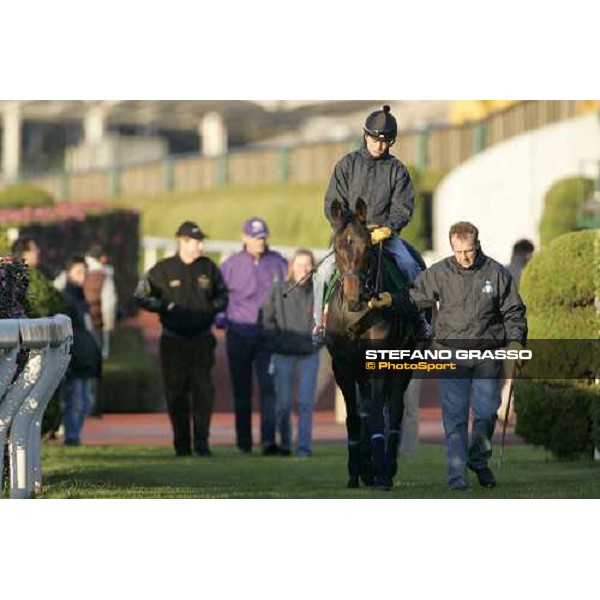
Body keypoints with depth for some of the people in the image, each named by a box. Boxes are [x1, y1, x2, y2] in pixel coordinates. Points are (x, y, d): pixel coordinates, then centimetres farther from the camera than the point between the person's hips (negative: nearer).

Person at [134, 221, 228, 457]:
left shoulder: (208, 267, 6)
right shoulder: (163, 269, -1)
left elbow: (222, 295, 19)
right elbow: (141, 296, 3)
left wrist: (213, 307, -1)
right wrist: (166, 307, -8)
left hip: (202, 340, 1)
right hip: (173, 342, -1)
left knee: (203, 389, -8)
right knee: (176, 392, 2)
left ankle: (201, 441, -4)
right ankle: (181, 444, 9)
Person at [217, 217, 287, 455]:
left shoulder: (277, 262, 3)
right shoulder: (232, 264, 3)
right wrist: (221, 319, -1)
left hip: (268, 336, -1)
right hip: (239, 336, 1)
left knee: (269, 388, -13)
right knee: (242, 391, 8)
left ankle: (269, 440, -19)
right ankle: (244, 441, 18)